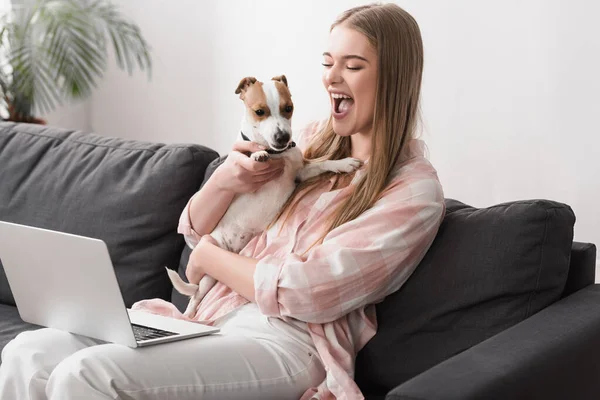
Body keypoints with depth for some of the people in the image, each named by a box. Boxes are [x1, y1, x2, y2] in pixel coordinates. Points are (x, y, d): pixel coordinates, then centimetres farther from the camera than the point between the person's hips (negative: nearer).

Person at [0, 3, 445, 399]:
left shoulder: (416, 190, -4)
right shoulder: (313, 141, 16)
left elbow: (305, 293, -13)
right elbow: (195, 231, 18)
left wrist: (209, 257, 2)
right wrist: (224, 181, -5)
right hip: (211, 320, 7)